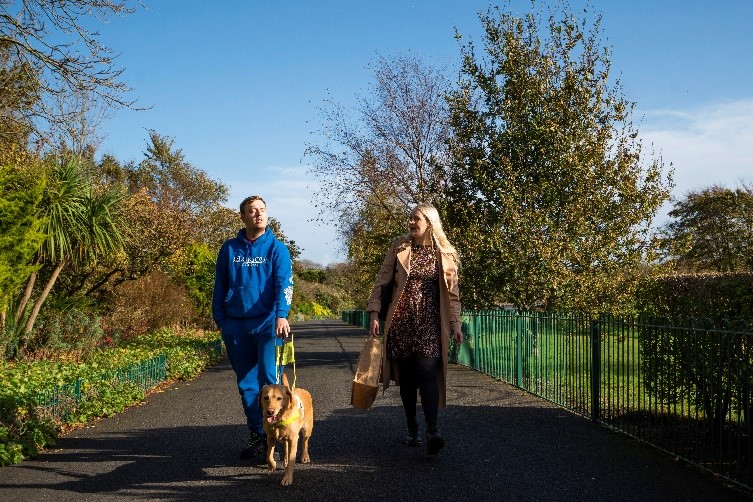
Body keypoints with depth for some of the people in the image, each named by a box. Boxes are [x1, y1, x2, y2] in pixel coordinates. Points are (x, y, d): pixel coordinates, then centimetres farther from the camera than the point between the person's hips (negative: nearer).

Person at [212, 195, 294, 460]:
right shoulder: (229, 249, 9)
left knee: (269, 379, -8)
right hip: (236, 326, 3)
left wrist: (281, 315, -26)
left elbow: (284, 284, -11)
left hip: (267, 323, -3)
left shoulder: (277, 248, 1)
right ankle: (256, 434, 20)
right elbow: (219, 287, 13)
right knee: (246, 383, 9)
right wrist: (219, 320, 8)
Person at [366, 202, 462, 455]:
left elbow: (452, 292, 8)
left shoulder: (445, 254, 5)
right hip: (401, 321, 2)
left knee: (427, 372, -16)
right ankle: (412, 428, 17)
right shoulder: (398, 247, 5)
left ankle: (432, 431, -20)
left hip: (430, 322, -1)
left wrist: (455, 324, 5)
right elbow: (381, 281, 5)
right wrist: (374, 313, -4)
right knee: (406, 377, 6)